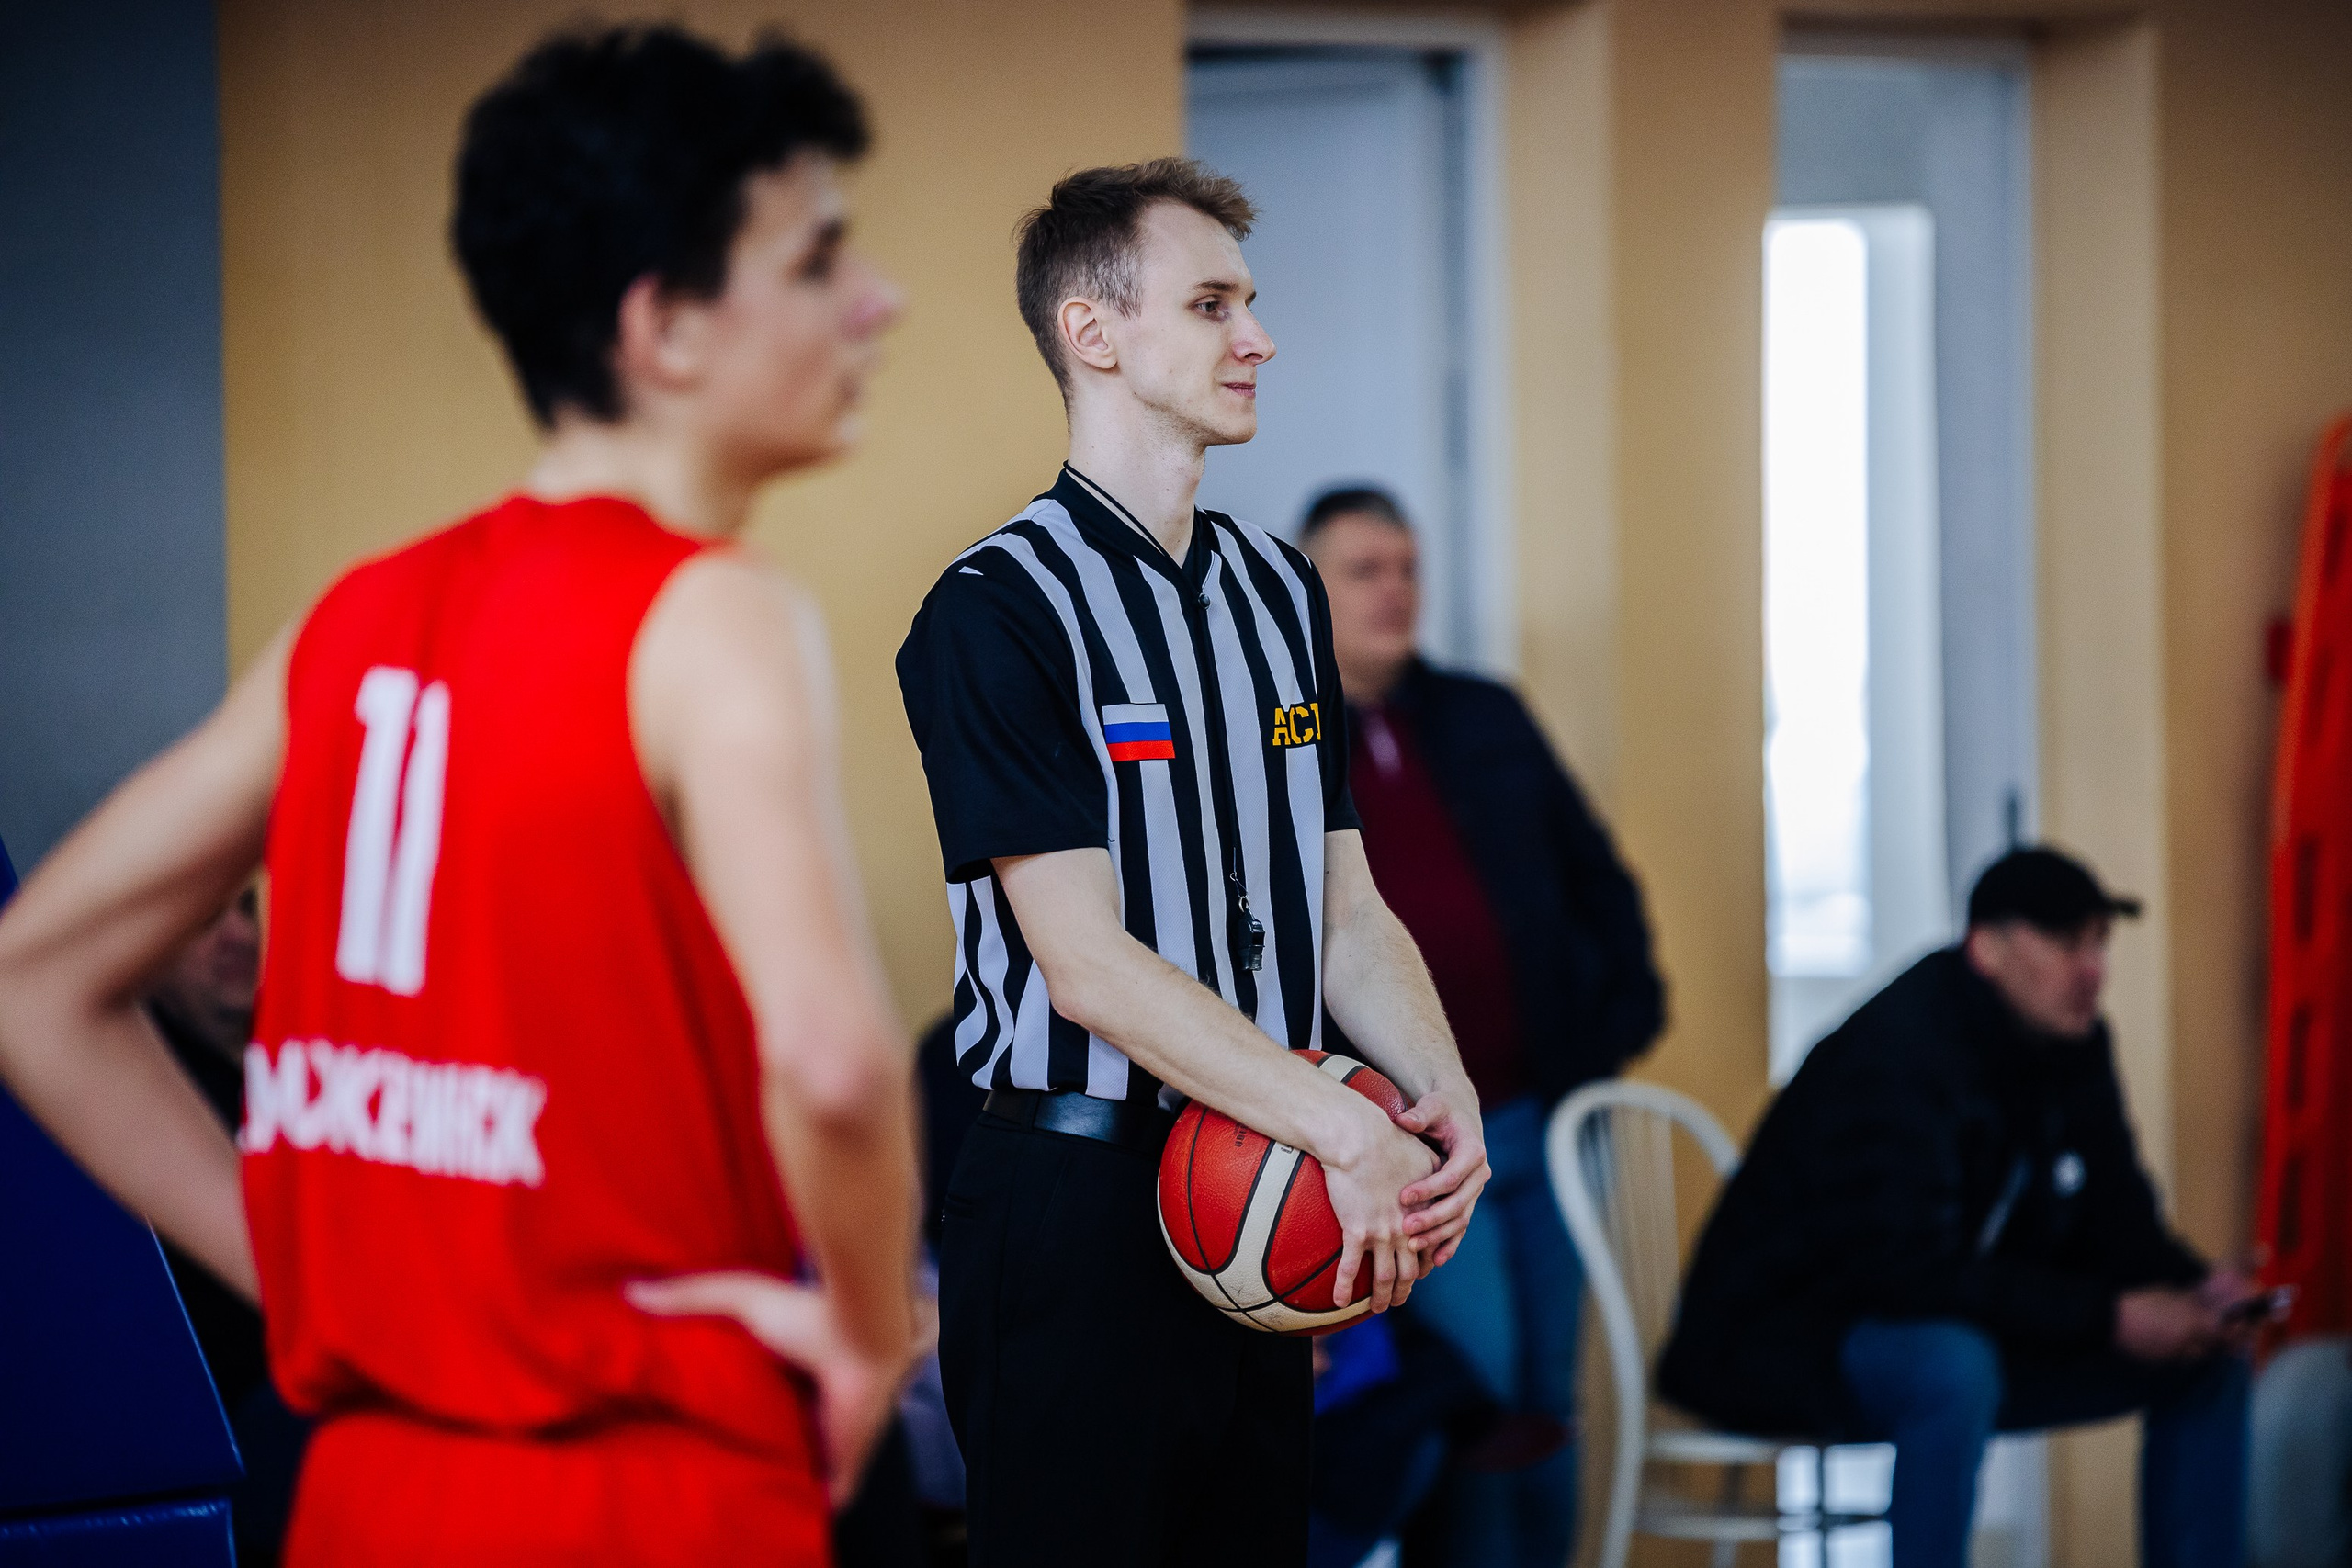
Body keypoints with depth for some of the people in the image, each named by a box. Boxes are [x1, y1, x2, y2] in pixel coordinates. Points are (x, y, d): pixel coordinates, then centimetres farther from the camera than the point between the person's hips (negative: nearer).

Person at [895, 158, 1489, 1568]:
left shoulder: (1282, 590, 14)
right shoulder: (999, 609, -10)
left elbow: (1347, 908, 13)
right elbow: (1090, 964, -17)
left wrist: (1445, 1095, -6)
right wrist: (1346, 1130, -20)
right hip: (1076, 1202, -7)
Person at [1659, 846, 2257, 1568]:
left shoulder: (2074, 1047, 2)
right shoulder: (1897, 1055, -25)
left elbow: (2116, 1224, 7)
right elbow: (1910, 1271, -34)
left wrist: (2197, 1290, -16)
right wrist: (2108, 1317, -34)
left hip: (1961, 1336, 9)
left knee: (2206, 1365, 0)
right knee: (1954, 1367, -41)